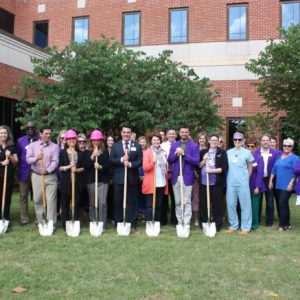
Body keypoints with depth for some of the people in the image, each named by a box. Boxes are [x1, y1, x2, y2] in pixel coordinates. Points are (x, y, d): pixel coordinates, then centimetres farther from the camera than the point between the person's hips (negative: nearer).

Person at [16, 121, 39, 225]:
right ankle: (24, 218, 10)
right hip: (24, 173, 2)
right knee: (23, 196, 3)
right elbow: (18, 156, 13)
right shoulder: (20, 140, 10)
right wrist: (21, 167, 4)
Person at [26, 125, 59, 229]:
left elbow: (55, 161, -8)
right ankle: (40, 222, 21)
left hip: (50, 176, -2)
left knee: (51, 200, -5)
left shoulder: (55, 146, 2)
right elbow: (28, 160, -3)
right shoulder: (32, 145, 6)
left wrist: (47, 170, -24)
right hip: (36, 176, 2)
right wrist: (36, 158, -23)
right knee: (37, 200, 7)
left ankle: (51, 224, -1)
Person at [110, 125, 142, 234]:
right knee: (118, 202, 5)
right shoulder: (115, 145, 9)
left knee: (132, 202, 4)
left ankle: (133, 226, 10)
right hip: (119, 178, 1)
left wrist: (130, 164, -17)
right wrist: (121, 160, -16)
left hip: (132, 178, 0)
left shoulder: (137, 146, 8)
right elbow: (111, 160, 0)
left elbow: (140, 161, -1)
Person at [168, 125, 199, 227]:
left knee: (187, 202, -3)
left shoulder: (194, 145, -1)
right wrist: (176, 154, -12)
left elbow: (196, 161, -10)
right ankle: (180, 223, 19)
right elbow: (169, 160, 6)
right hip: (176, 177, 4)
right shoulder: (174, 145, 10)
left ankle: (186, 224, 2)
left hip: (187, 177, -4)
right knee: (178, 202, 10)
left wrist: (184, 154, -18)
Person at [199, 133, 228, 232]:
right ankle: (203, 224, 19)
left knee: (217, 204, 3)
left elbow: (225, 167, -6)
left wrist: (212, 170, -14)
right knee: (203, 203, 6)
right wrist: (204, 160, -7)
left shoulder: (222, 152, 4)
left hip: (217, 182, -2)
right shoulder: (203, 152, 13)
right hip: (203, 182, 3)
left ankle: (217, 224, 14)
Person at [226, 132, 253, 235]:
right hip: (230, 183, 3)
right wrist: (229, 177, 11)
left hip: (243, 183, -2)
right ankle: (233, 225, 18)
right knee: (230, 205, 5)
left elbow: (250, 168, 11)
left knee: (245, 205, 0)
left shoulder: (247, 152, 1)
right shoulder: (228, 152, 7)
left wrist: (246, 178, 11)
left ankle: (245, 227, 7)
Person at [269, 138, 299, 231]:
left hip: (287, 186, -6)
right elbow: (274, 169, 15)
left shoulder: (294, 158, -5)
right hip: (279, 185, 6)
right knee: (284, 204, 12)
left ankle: (282, 224, 0)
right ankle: (287, 224, 20)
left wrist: (291, 184, -17)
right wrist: (271, 181, 9)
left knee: (282, 204, -10)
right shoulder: (279, 157, 14)